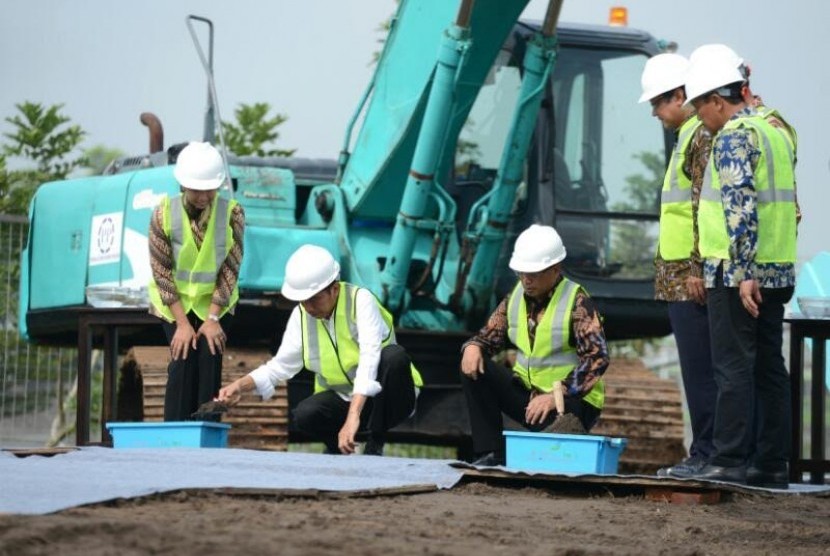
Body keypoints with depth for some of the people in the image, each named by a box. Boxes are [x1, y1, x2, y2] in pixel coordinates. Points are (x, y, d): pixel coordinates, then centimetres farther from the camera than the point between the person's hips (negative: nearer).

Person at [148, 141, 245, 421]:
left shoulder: (232, 213, -18)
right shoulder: (164, 214, -20)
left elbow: (230, 268, -12)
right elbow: (161, 271, -14)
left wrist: (212, 319, -15)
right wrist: (182, 323, -16)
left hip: (215, 300, 1)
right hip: (174, 301, -1)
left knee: (209, 363, -11)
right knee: (182, 362, -13)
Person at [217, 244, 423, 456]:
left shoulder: (361, 301, -21)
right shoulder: (301, 315, -4)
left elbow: (370, 359, -34)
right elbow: (281, 365, 5)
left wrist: (353, 418, -45)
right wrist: (240, 386, -13)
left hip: (385, 398, -4)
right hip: (343, 400, 4)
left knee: (395, 356, -35)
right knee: (304, 415, -28)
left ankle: (375, 445, -19)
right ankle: (336, 445, 8)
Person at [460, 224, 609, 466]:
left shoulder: (577, 302, -14)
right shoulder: (516, 297, 6)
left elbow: (597, 358, -23)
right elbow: (489, 336, 11)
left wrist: (556, 397, -32)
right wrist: (472, 347, -16)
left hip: (572, 399, -7)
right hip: (528, 392, 7)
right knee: (474, 368, -13)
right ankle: (490, 453, -13)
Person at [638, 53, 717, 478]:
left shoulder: (703, 136, -12)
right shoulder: (688, 136, 19)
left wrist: (698, 269, -20)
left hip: (691, 276, -10)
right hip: (678, 278, 10)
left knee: (700, 370, -8)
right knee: (697, 369, 10)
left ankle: (707, 454, -6)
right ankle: (705, 454, 12)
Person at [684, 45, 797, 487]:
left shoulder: (733, 138, -12)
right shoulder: (774, 132, 17)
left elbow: (741, 207, -21)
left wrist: (743, 272, -23)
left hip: (738, 273, -9)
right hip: (778, 270, 9)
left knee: (734, 368, -7)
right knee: (769, 368, 9)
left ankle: (730, 461, -8)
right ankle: (771, 463, 10)